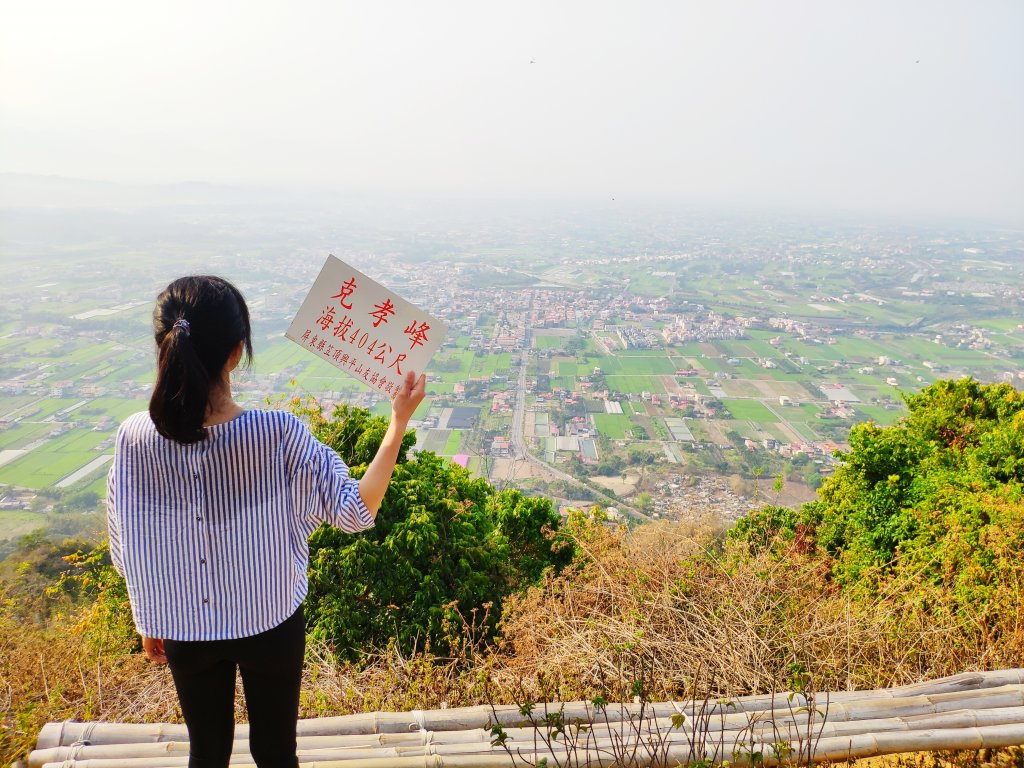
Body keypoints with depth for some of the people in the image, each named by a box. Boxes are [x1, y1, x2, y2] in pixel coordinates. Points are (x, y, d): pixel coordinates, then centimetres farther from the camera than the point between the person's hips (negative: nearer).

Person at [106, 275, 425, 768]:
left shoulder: (133, 437, -18)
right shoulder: (278, 435, -27)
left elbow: (127, 547, -5)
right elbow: (355, 512, -17)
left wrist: (150, 622, 12)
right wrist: (399, 422, -15)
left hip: (184, 630, 2)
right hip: (270, 623, -2)